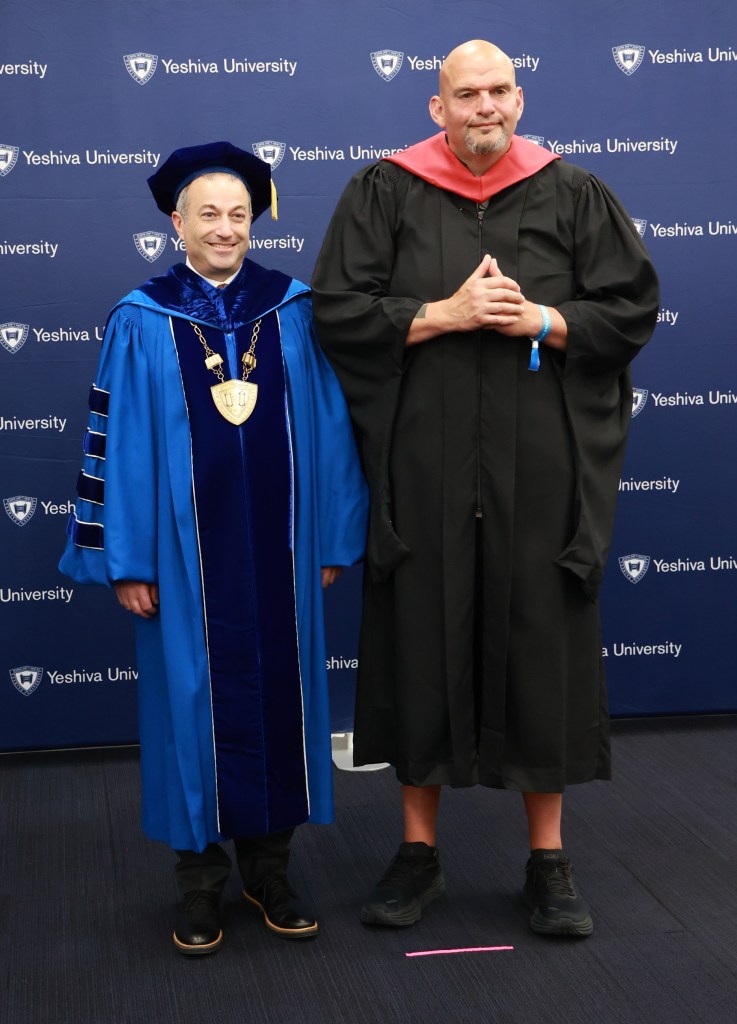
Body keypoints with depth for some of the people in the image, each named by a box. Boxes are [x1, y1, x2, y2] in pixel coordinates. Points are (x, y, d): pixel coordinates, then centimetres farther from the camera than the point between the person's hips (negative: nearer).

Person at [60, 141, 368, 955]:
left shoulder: (294, 313, 3)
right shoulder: (142, 323, -2)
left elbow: (328, 428, 4)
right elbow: (118, 444, -2)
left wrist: (333, 538, 1)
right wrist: (126, 560, -6)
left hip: (278, 547, 2)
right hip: (186, 550, -2)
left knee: (278, 691, 9)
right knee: (194, 696, 6)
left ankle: (269, 864, 24)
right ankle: (200, 876, 20)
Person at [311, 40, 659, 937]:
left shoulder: (573, 196, 7)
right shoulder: (383, 194, 4)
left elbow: (633, 310, 4)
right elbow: (336, 314, -3)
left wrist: (539, 318, -11)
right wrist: (447, 312, -13)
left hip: (541, 467, 1)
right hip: (424, 466, 0)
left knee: (543, 647, 5)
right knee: (422, 644, 5)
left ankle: (548, 858, 18)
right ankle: (418, 850, 20)